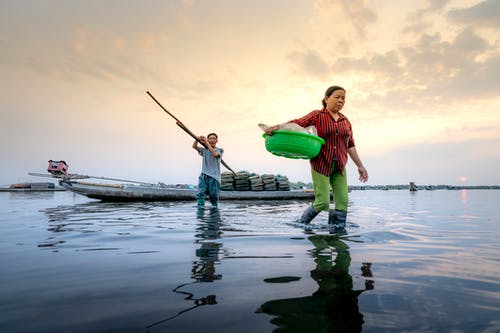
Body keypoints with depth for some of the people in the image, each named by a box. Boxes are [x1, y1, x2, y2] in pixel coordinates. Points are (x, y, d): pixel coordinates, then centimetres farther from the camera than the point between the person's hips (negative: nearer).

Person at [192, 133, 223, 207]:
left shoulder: (220, 150, 7)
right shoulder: (204, 150, 16)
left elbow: (214, 154, -16)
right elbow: (194, 146, -1)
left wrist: (206, 143, -24)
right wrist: (197, 139, -21)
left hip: (214, 177, -2)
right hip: (203, 176, 2)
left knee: (214, 196, 3)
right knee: (200, 194, -14)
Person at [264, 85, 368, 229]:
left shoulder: (345, 121, 13)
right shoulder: (318, 115, 0)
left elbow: (350, 145, 15)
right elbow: (298, 123, -13)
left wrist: (360, 166, 13)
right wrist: (278, 126, -30)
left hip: (339, 166, 5)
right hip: (321, 164, -5)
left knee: (342, 201, -2)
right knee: (322, 202, -6)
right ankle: (301, 223, 19)